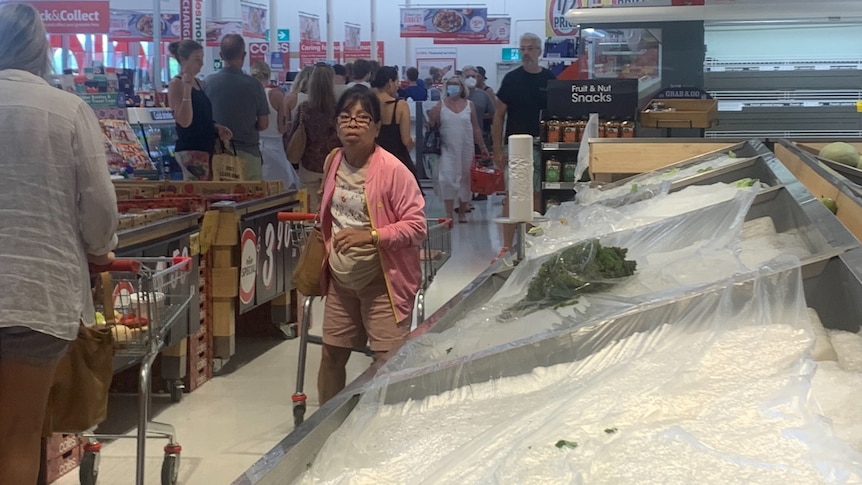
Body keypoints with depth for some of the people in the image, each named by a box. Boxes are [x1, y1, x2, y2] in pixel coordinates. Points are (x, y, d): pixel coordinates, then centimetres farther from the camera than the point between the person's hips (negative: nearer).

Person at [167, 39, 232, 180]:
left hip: (206, 147, 9)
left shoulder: (198, 83, 16)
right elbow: (185, 121, -19)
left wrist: (217, 128, 7)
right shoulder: (176, 84, -9)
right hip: (190, 151, -9)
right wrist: (187, 89, -24)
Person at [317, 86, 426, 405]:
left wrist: (370, 236, -27)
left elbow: (416, 226, -20)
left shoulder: (393, 171, -18)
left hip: (382, 282, -6)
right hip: (341, 280, 6)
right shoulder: (334, 162, 2)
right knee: (331, 355, 13)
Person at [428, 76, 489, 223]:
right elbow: (433, 125, 1)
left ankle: (462, 212, 21)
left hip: (466, 148, 2)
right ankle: (449, 213, -11)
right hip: (447, 148, -2)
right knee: (447, 178, -12)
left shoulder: (469, 105, 5)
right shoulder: (440, 105, 1)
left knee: (465, 179, 8)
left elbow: (475, 128, 9)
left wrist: (482, 146, 9)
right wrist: (431, 118, -19)